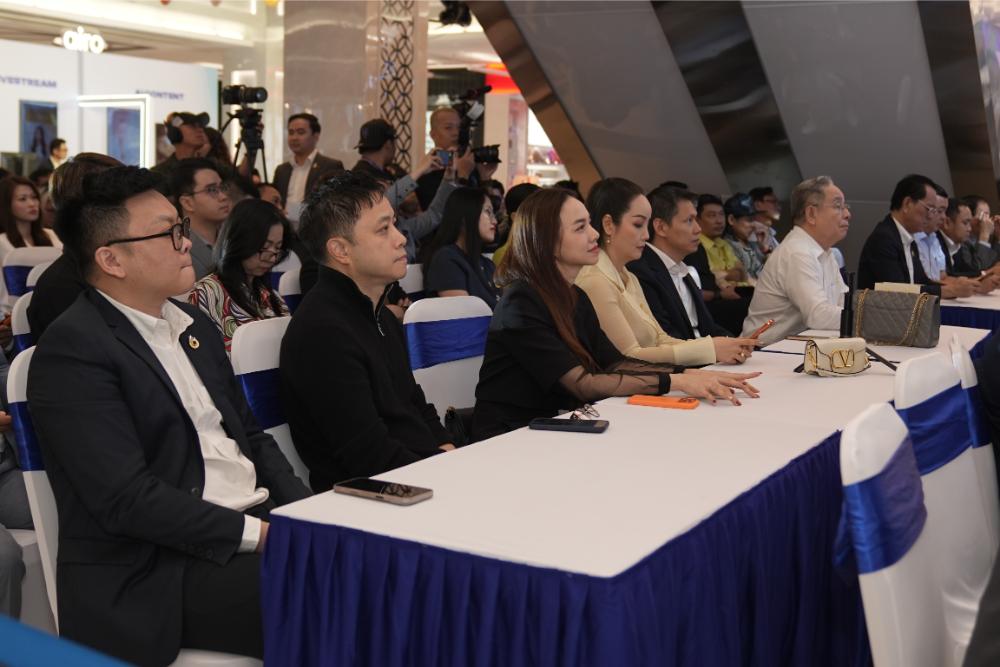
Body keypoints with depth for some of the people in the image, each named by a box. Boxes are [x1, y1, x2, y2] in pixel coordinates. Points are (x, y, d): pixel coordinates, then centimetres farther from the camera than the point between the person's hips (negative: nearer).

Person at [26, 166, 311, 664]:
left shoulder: (193, 324, 14)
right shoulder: (74, 349, -12)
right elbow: (127, 499, -19)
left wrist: (304, 512, -1)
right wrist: (259, 533, -20)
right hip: (156, 572, -8)